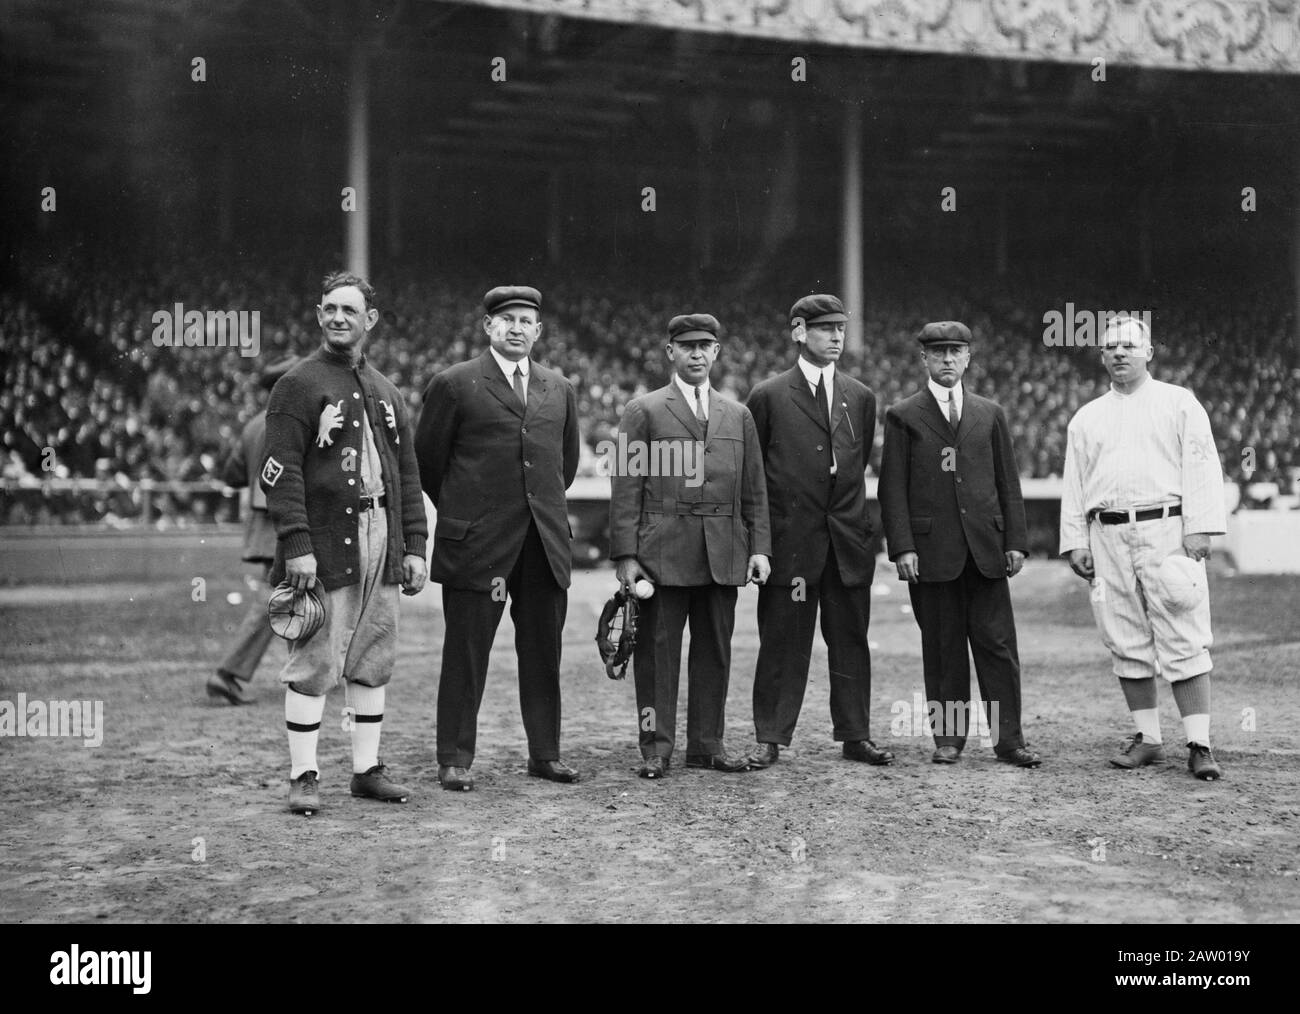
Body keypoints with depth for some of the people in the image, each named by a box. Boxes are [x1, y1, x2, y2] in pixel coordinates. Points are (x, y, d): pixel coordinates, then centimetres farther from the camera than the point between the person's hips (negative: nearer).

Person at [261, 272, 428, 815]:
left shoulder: (385, 392, 17)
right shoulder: (298, 385, -2)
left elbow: (408, 474, 18)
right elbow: (280, 470, -10)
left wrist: (414, 546, 11)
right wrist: (296, 545, -18)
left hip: (382, 546, 6)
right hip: (325, 546, -6)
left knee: (373, 661, 9)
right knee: (313, 663, -4)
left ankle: (367, 769, 18)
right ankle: (304, 776, 4)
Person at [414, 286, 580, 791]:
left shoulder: (559, 389, 13)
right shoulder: (453, 385, -1)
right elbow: (426, 462, 4)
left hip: (546, 541, 4)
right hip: (476, 542, -4)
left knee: (543, 651, 8)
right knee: (466, 652, 1)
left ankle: (545, 754, 18)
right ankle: (455, 759, 9)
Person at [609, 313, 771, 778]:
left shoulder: (738, 416, 16)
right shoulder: (644, 411, 4)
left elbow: (754, 490, 16)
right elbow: (626, 487, -1)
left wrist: (759, 547, 6)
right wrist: (625, 555, -8)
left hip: (723, 555, 4)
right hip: (662, 552, -3)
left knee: (715, 649, 6)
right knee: (657, 649, -1)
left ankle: (707, 743, 15)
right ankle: (656, 746, 6)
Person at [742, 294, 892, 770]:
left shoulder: (861, 397, 10)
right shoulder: (768, 397, -1)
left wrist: (849, 508, 14)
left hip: (849, 539, 4)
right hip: (789, 538, -3)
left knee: (850, 640, 8)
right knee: (782, 642, 1)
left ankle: (855, 734, 16)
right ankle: (770, 738, 8)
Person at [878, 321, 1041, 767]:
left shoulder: (990, 413, 14)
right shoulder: (903, 417, 5)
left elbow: (1008, 481, 13)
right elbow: (893, 488, 0)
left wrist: (1015, 541, 5)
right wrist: (902, 547, -9)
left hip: (985, 548, 2)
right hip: (931, 550, -2)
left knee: (998, 644, 1)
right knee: (942, 647, 3)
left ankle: (1008, 738, 6)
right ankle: (948, 737, 11)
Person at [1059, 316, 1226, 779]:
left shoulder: (1179, 403, 7)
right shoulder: (1085, 418, 17)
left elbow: (1201, 467, 0)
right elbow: (1075, 484, 17)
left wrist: (1199, 528, -10)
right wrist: (1076, 542, 8)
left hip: (1167, 529, -4)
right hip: (1109, 536, 4)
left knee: (1183, 643, -9)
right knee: (1127, 644, 4)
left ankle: (1199, 745, -8)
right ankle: (1148, 739, 13)